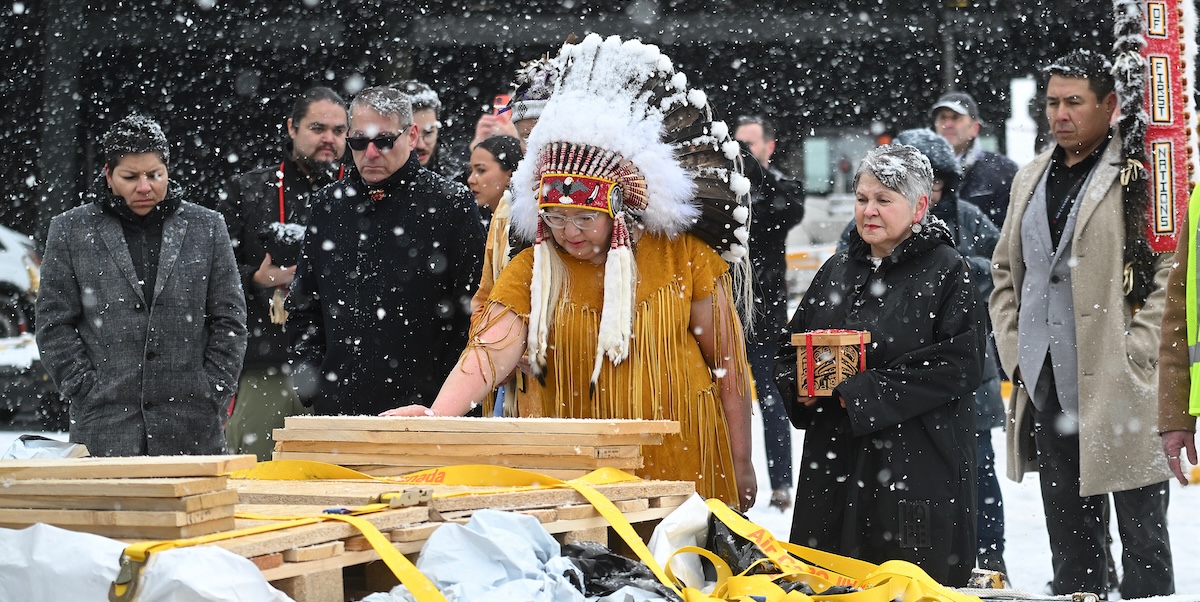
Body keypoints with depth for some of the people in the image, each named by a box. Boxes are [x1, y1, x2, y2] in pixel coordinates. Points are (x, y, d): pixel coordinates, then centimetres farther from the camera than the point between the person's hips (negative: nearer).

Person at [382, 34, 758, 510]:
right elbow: (490, 350, -16)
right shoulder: (532, 272, -1)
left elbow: (728, 364, 2)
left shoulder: (685, 259, -4)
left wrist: (741, 470, 3)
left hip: (684, 465, -1)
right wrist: (436, 418, -34)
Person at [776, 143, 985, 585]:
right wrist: (801, 386, -4)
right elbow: (791, 349, 20)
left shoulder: (948, 272, -4)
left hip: (917, 468, -5)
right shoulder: (837, 271, 15)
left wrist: (861, 391, -16)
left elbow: (957, 366, -14)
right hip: (833, 464, 6)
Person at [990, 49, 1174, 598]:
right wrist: (1014, 349, 10)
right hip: (1048, 386, 6)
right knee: (1069, 534, 11)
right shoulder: (1031, 179, 17)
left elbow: (1176, 268, -10)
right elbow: (1006, 271, 23)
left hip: (1121, 388, -6)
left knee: (1141, 532, -2)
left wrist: (1135, 354, -15)